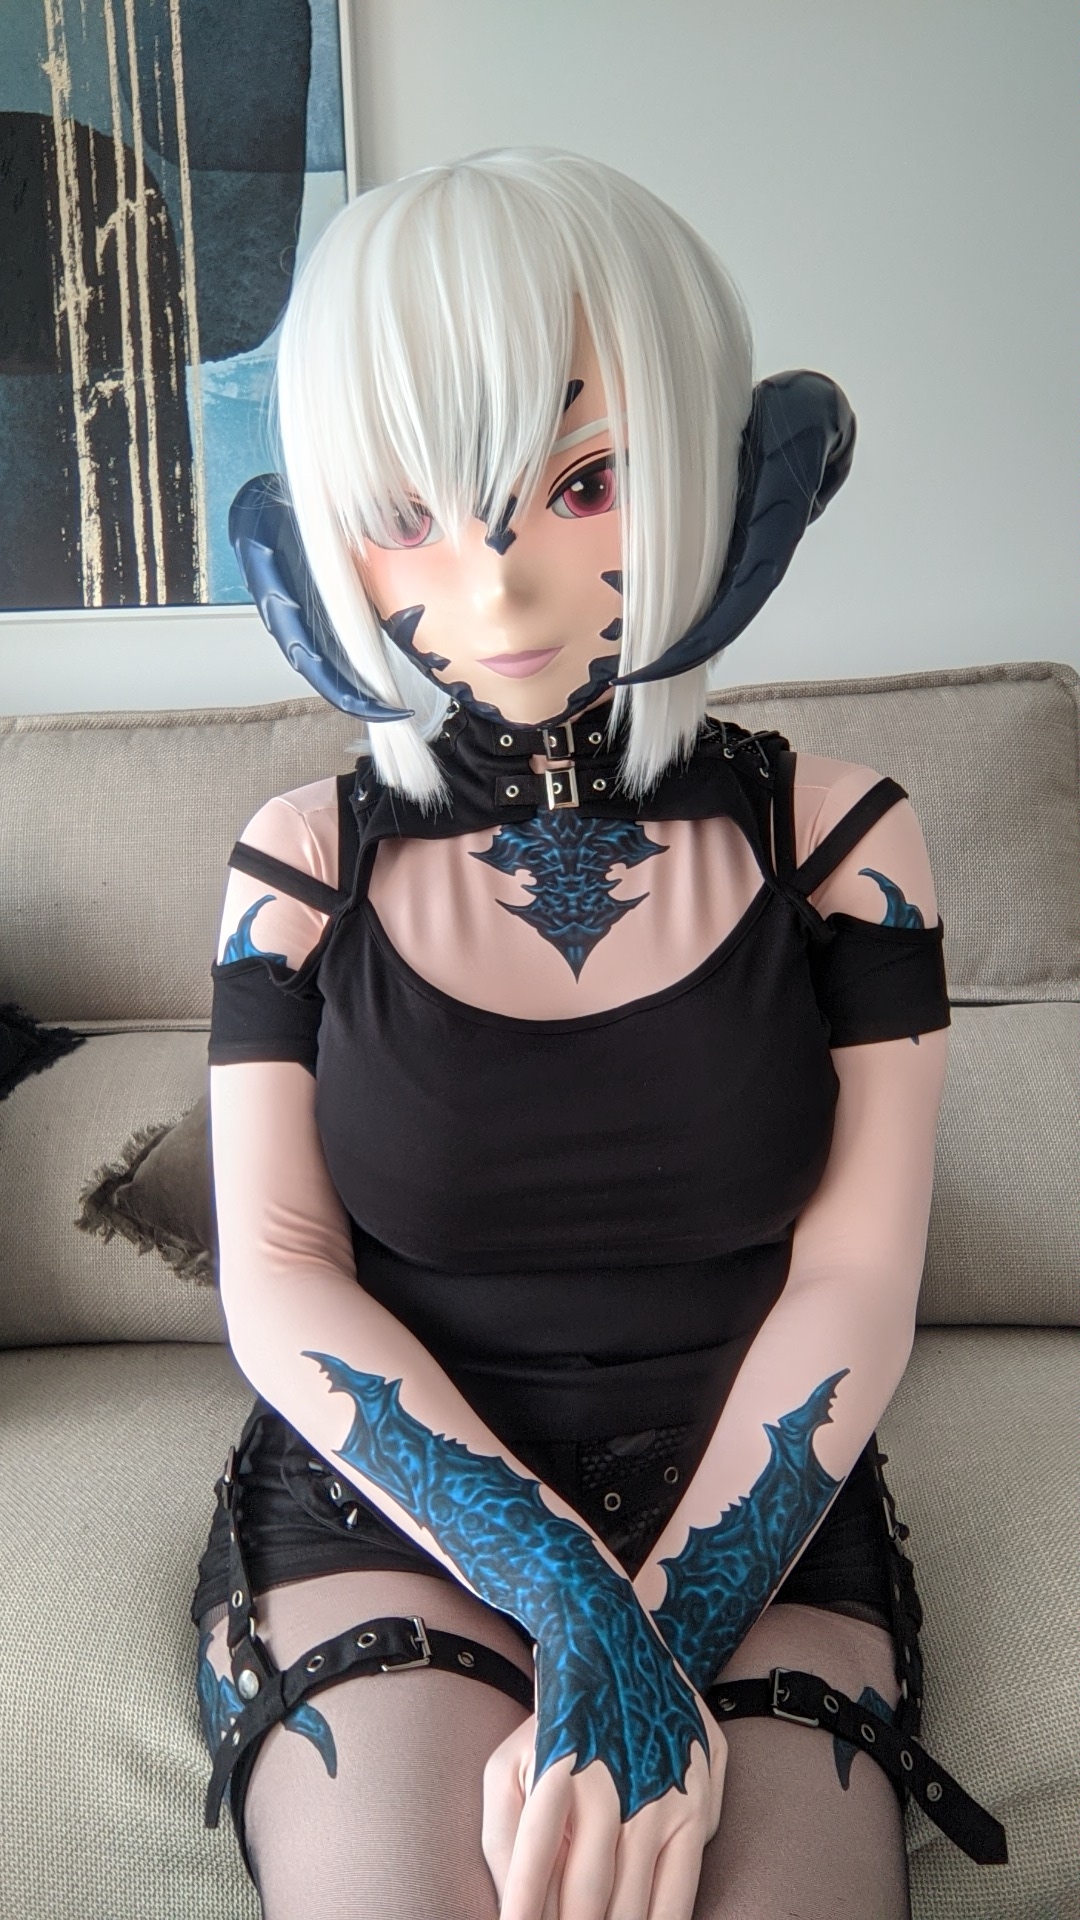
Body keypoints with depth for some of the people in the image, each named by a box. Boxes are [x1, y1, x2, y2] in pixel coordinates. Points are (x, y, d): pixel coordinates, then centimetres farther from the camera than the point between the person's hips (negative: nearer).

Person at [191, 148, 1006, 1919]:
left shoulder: (836, 838, -2)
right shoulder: (304, 862, 0)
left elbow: (854, 1283, -5)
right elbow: (279, 1281, -6)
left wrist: (663, 1630, -17)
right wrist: (583, 1611, -17)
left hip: (754, 1515, 1)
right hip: (384, 1501, 0)